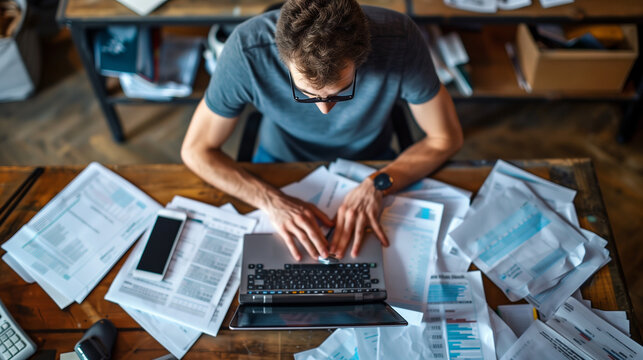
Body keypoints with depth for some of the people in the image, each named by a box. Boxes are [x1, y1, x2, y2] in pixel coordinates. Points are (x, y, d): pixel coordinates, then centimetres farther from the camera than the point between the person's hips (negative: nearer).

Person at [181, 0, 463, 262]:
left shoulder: (400, 39, -33)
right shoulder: (246, 50, -34)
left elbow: (445, 138, -18)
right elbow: (196, 150, -22)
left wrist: (376, 186, -31)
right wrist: (272, 201, -35)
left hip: (369, 162, 2)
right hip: (281, 161, -1)